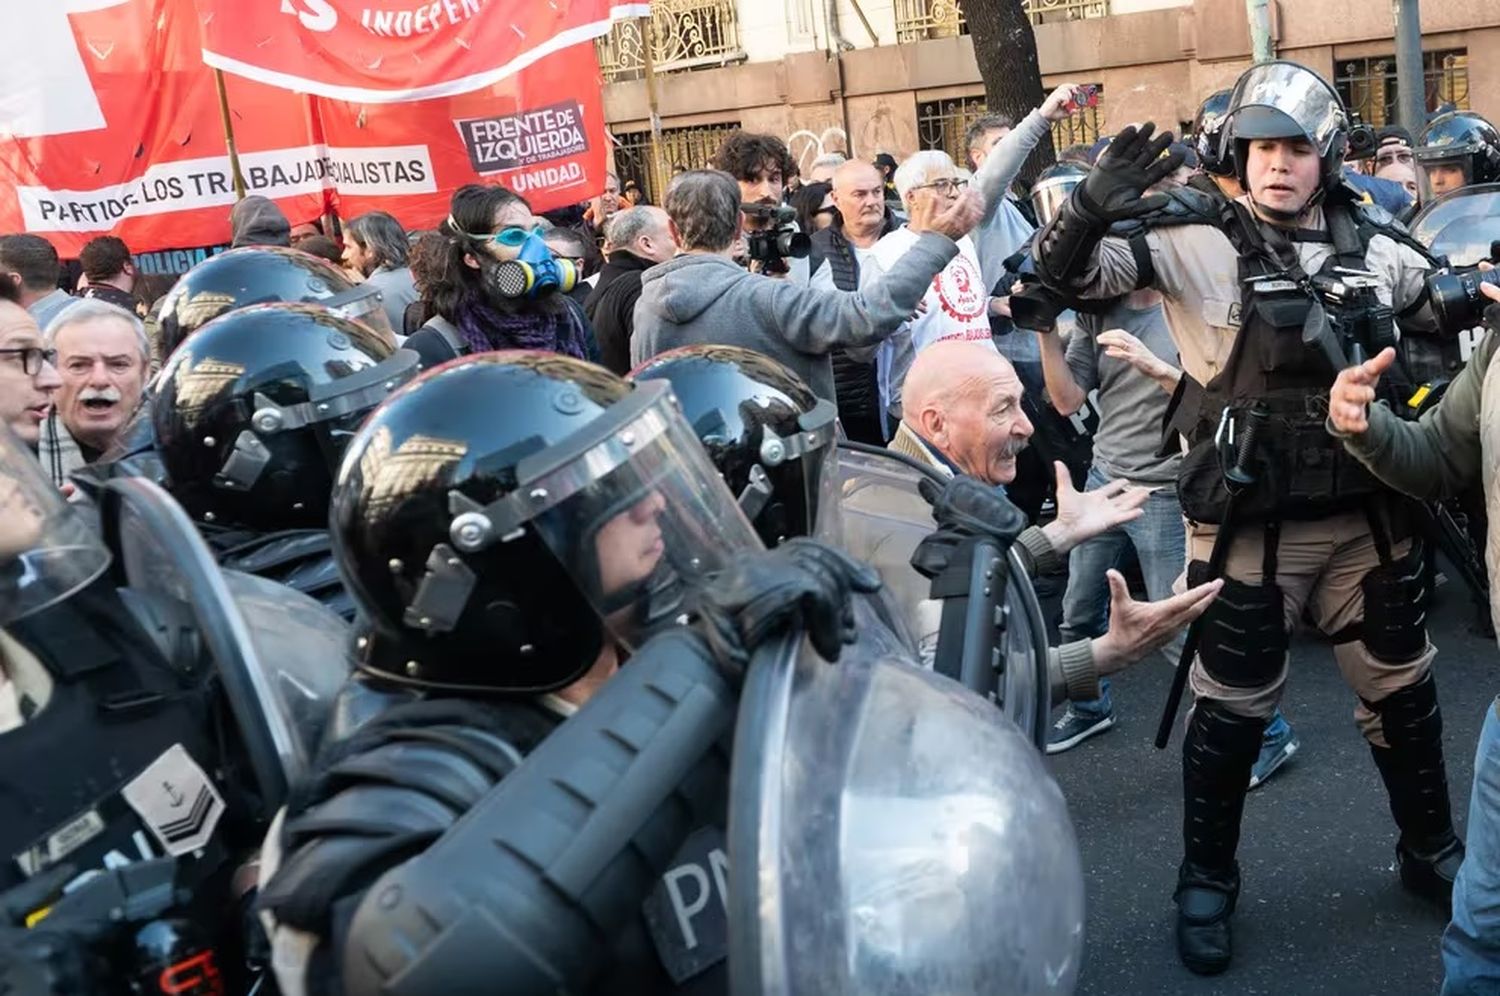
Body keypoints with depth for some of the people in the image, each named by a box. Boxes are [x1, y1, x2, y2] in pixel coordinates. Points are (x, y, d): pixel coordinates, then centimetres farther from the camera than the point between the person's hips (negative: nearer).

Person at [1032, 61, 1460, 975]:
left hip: (1369, 517, 4)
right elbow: (1065, 274, -14)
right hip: (1251, 526, -4)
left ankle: (1431, 850, 42)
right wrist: (1094, 207, -34)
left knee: (1403, 691, 19)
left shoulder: (1377, 247, 4)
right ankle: (1207, 882, 26)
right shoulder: (1200, 245, -7)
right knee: (1232, 708, 7)